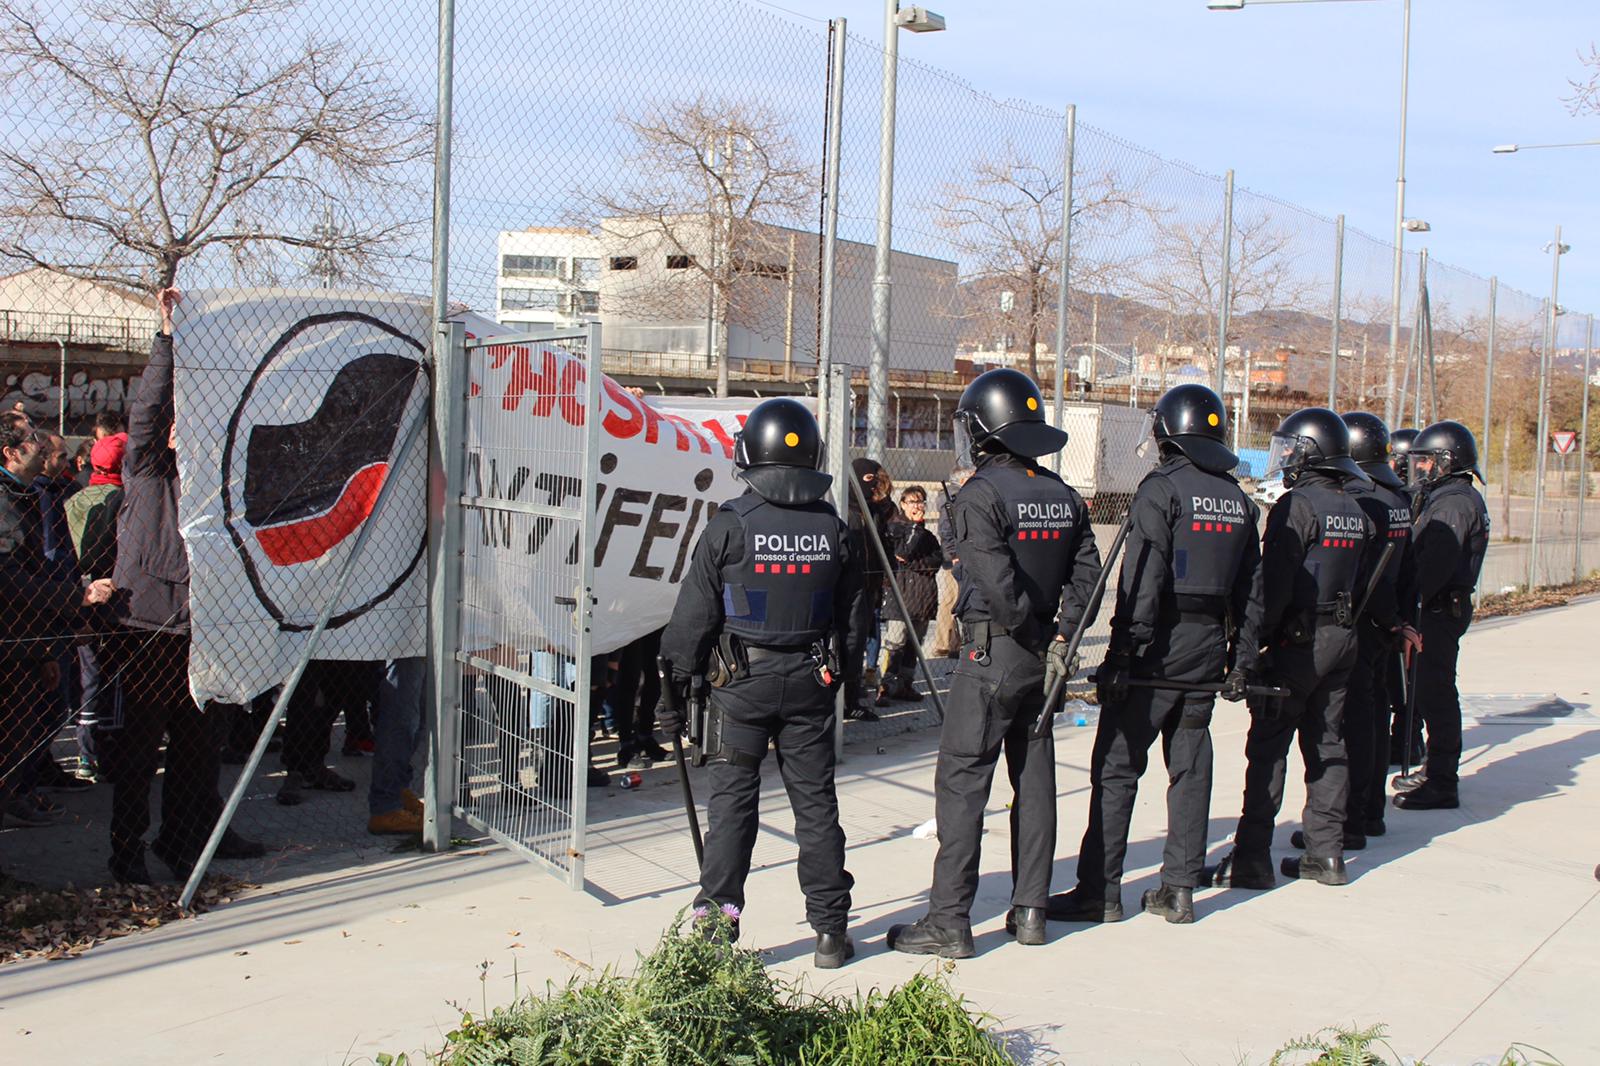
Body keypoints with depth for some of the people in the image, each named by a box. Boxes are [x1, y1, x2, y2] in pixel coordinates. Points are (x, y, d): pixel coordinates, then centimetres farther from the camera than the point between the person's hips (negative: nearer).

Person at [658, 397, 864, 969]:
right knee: (816, 801, 9)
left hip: (742, 681, -3)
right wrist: (839, 677, 21)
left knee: (732, 799, 4)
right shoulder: (832, 527, 2)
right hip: (811, 683, 3)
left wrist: (674, 686, 1)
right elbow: (850, 616, 9)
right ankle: (830, 928, 15)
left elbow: (694, 614, -7)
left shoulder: (730, 524, -10)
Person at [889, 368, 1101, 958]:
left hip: (991, 657, -7)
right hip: (1044, 660, 7)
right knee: (1034, 781, 13)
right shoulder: (1063, 496, 9)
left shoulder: (980, 495, -14)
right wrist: (1059, 637, -1)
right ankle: (1030, 911, 19)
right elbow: (1086, 574, 4)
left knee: (962, 782, -3)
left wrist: (1034, 632, -8)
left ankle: (949, 920, -1)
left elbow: (1001, 586, -21)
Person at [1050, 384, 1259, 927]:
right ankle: (1179, 889, 16)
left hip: (1162, 640, -7)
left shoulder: (1162, 489, -11)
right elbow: (1248, 587, 13)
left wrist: (1122, 654, -18)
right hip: (1210, 642, 7)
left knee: (1116, 765, -1)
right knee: (1190, 765, 11)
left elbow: (1141, 581, -18)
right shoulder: (1238, 499, 11)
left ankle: (1099, 891, 1)